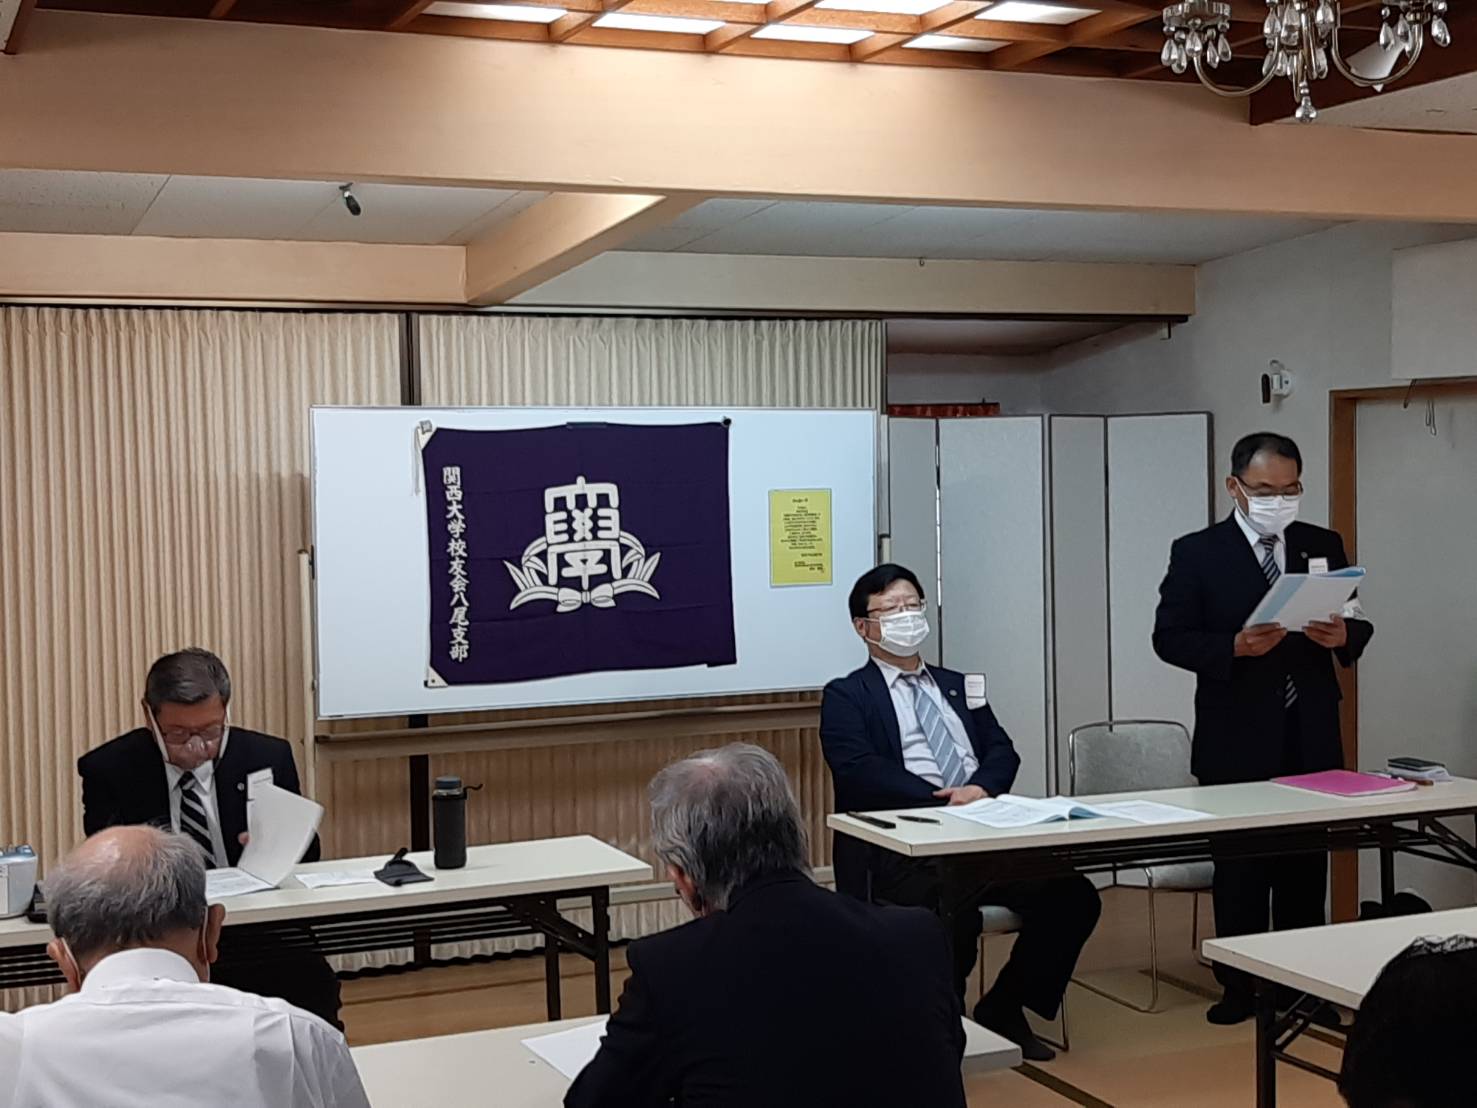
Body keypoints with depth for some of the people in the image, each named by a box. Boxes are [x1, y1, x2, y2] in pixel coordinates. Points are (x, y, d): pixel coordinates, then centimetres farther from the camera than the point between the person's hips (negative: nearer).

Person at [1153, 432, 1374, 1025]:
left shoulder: (1324, 546, 8)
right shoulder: (1197, 553, -3)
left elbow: (1357, 628, 9)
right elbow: (1170, 637, -6)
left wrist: (1344, 635, -14)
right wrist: (1233, 647, -22)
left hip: (1310, 738, 3)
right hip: (1236, 741, -3)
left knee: (1307, 865, 11)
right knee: (1239, 870, 6)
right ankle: (1240, 986, 16)